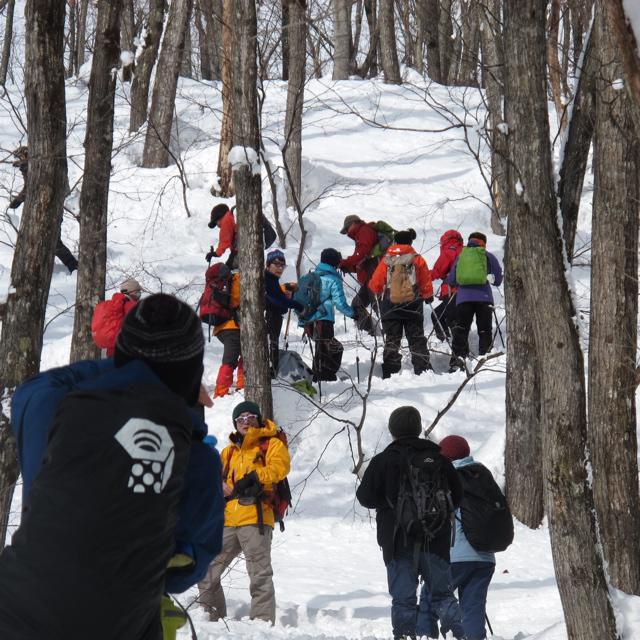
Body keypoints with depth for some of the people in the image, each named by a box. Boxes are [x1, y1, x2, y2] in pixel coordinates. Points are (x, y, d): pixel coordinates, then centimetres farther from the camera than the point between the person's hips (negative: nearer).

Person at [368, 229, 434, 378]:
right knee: (417, 339, 7)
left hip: (390, 307, 0)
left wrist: (377, 292, 25)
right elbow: (426, 283, 3)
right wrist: (428, 296, 22)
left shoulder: (386, 261, 0)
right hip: (412, 306, 0)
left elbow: (375, 285, 2)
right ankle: (423, 369, 1)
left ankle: (390, 372, 1)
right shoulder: (417, 260, -1)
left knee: (391, 340, 7)